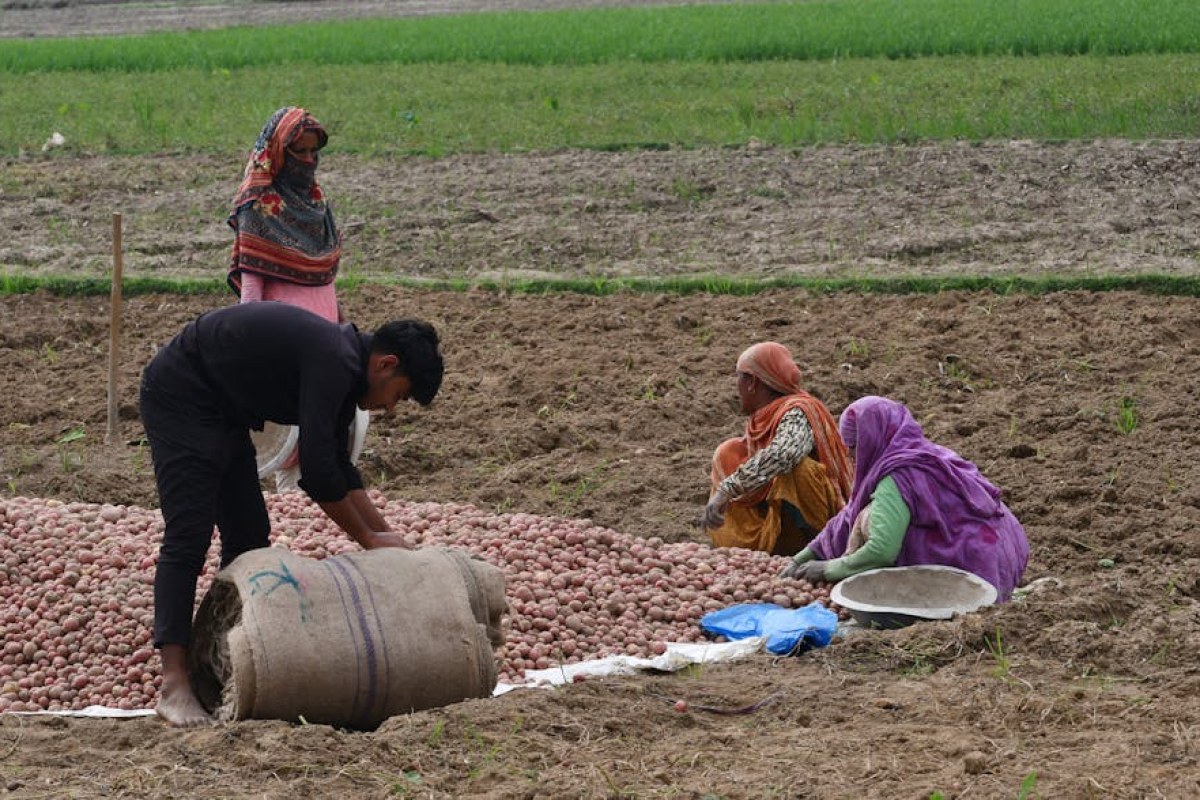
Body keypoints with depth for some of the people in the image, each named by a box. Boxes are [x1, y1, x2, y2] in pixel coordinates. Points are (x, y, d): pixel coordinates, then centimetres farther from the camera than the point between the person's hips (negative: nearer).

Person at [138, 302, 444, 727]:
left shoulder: (342, 367, 7)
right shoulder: (333, 363, -24)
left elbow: (339, 468, 17)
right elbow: (318, 472, -25)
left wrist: (387, 535, 15)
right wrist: (369, 539, -13)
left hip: (221, 406, 11)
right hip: (180, 393, -11)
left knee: (249, 535, 8)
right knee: (188, 536, -16)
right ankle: (174, 687, -21)